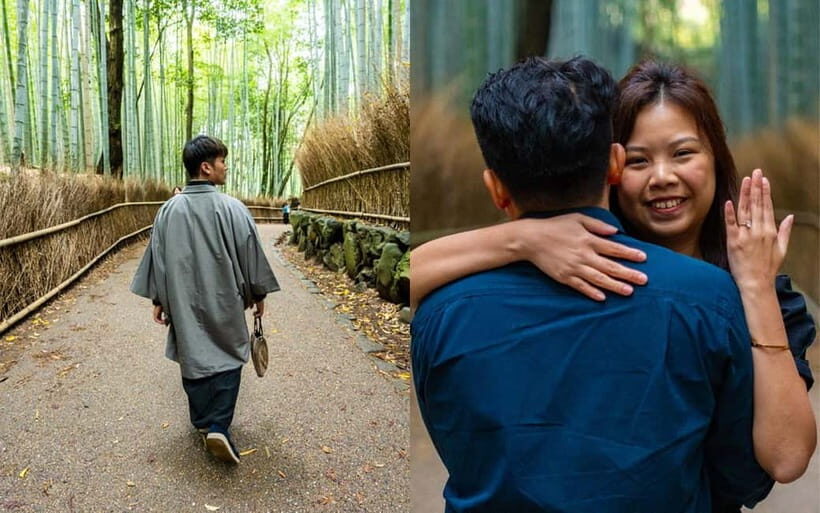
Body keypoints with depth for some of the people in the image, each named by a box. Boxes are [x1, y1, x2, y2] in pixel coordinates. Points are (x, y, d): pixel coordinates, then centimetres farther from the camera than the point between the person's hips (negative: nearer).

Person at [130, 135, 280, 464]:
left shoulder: (170, 210, -4)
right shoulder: (232, 208, -13)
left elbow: (157, 257, 2)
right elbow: (250, 255, -7)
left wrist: (158, 300, 12)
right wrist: (259, 294, 6)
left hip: (184, 302, 3)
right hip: (225, 301, -3)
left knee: (193, 356, 16)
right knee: (227, 358, 8)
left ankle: (202, 421, 30)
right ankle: (218, 427, -4)